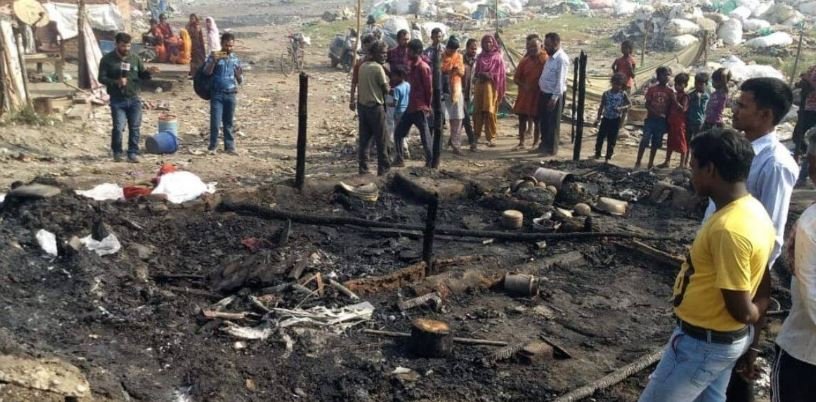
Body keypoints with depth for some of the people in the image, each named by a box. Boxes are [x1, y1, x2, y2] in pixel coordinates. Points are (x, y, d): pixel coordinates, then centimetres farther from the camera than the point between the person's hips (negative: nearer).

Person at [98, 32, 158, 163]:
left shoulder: (135, 58, 8)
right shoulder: (107, 59, -1)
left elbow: (142, 75, 13)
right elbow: (102, 78, -2)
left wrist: (148, 71, -10)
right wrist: (116, 82, -19)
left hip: (134, 99, 3)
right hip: (117, 100, -3)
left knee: (134, 127, 3)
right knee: (118, 127, -6)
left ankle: (133, 153, 13)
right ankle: (117, 152, 14)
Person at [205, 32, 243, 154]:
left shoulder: (235, 59, 7)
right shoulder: (214, 56, -1)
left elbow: (240, 81, 9)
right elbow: (207, 72, -12)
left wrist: (239, 75, -12)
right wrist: (214, 61, -25)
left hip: (231, 94, 3)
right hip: (217, 94, -3)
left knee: (228, 123, 10)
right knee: (215, 122, -6)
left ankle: (230, 146, 17)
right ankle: (212, 146, 6)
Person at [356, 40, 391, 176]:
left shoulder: (363, 66, 9)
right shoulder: (378, 68, -13)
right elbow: (386, 89, -10)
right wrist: (387, 82, 8)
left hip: (362, 105, 7)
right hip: (375, 106, -7)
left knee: (364, 139, 9)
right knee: (380, 140, 2)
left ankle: (363, 167, 10)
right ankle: (383, 168, 7)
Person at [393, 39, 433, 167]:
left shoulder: (423, 67, -14)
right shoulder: (412, 66, 12)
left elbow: (429, 88, -13)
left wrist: (427, 106, -7)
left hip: (420, 108, -9)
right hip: (411, 106, 9)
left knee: (425, 136, -2)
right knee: (398, 132, 11)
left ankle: (430, 162, 7)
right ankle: (399, 160, 20)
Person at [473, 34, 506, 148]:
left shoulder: (498, 56, 2)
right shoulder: (480, 56, 14)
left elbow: (500, 74, 0)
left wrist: (489, 76, -12)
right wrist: (479, 75, -4)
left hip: (491, 86, -4)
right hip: (479, 86, 4)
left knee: (490, 112, -8)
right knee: (477, 111, 5)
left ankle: (491, 137, -5)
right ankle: (476, 134, 19)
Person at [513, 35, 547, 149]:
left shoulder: (545, 60, -9)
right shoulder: (524, 61, 2)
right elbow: (516, 78, 4)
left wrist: (539, 87, -15)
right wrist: (524, 85, -11)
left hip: (539, 95, -4)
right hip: (524, 94, 4)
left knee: (537, 119, 5)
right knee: (522, 118, 8)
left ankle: (536, 143, 15)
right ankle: (521, 142, 17)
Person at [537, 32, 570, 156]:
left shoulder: (562, 59, -17)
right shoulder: (551, 57, 11)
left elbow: (560, 81, -21)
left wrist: (554, 97, -23)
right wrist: (543, 93, 14)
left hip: (553, 95, -9)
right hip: (544, 93, 9)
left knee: (552, 123, 1)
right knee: (543, 121, 17)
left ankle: (551, 148, 11)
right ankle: (544, 145, 29)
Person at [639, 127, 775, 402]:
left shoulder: (729, 229, -31)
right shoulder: (753, 210, 0)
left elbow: (741, 310, -22)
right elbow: (763, 288, 8)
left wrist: (753, 316, -3)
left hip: (703, 342, -9)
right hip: (725, 338, 9)